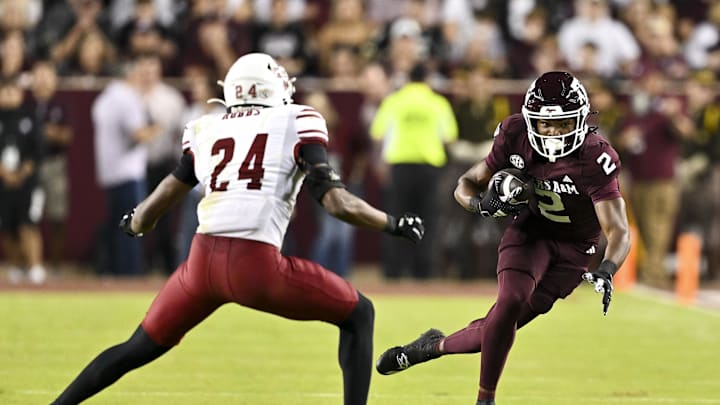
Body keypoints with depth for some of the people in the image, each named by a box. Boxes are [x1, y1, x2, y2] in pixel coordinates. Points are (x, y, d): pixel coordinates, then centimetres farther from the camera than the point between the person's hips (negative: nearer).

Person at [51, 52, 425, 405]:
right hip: (257, 264, -4)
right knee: (359, 316, 14)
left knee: (139, 349, 25)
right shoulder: (295, 124, 7)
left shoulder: (205, 131, 18)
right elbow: (334, 201, -1)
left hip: (203, 260, 4)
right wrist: (393, 224, 13)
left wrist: (133, 225, 46)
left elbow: (150, 211, 23)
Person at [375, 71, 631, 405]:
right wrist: (480, 204, -28)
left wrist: (606, 271, -50)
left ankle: (436, 345, 20)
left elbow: (618, 231, -30)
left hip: (573, 249, -2)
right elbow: (466, 185, -4)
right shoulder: (516, 136, -17)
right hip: (530, 230, 2)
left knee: (504, 325, -9)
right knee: (511, 301, -24)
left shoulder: (594, 160, -29)